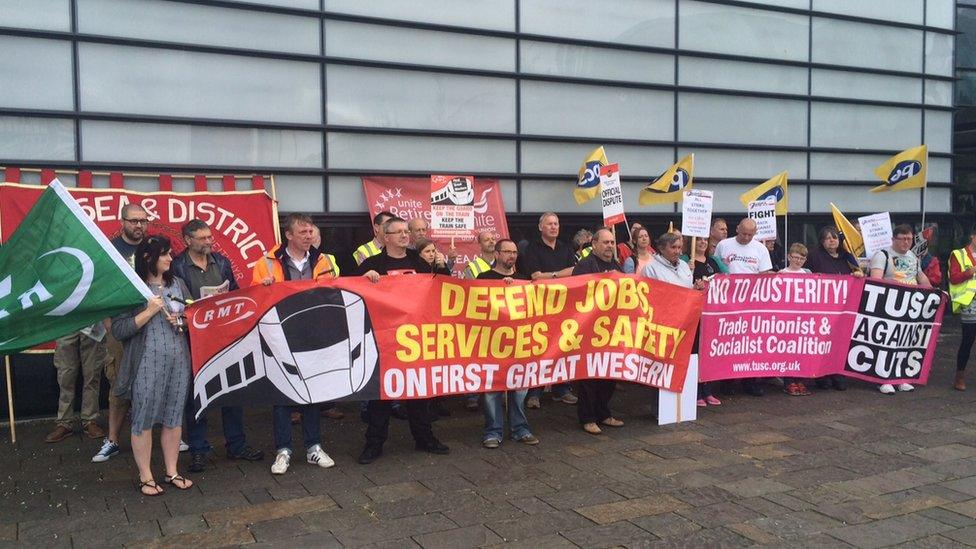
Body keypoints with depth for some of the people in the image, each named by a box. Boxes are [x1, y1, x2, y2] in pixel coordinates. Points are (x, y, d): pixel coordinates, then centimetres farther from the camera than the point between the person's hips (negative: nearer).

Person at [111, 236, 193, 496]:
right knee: (144, 421, 5)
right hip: (146, 365, -5)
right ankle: (145, 477, 19)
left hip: (178, 362, 5)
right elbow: (118, 330, -11)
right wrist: (149, 312, -18)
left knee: (174, 418, 12)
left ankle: (172, 472, 25)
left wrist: (184, 321, -4)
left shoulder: (177, 283, 9)